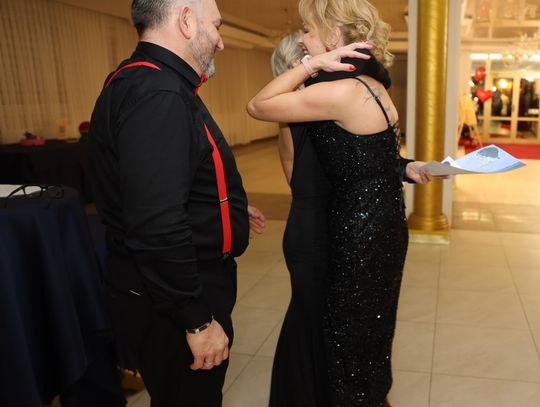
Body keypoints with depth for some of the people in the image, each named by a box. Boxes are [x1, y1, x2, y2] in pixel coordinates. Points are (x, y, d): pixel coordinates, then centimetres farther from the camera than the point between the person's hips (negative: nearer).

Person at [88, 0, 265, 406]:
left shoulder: (154, 84, 9)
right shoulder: (157, 92, -25)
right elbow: (157, 227, -32)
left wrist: (228, 211, 24)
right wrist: (197, 321, -24)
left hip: (175, 293, 10)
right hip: (173, 306, -10)